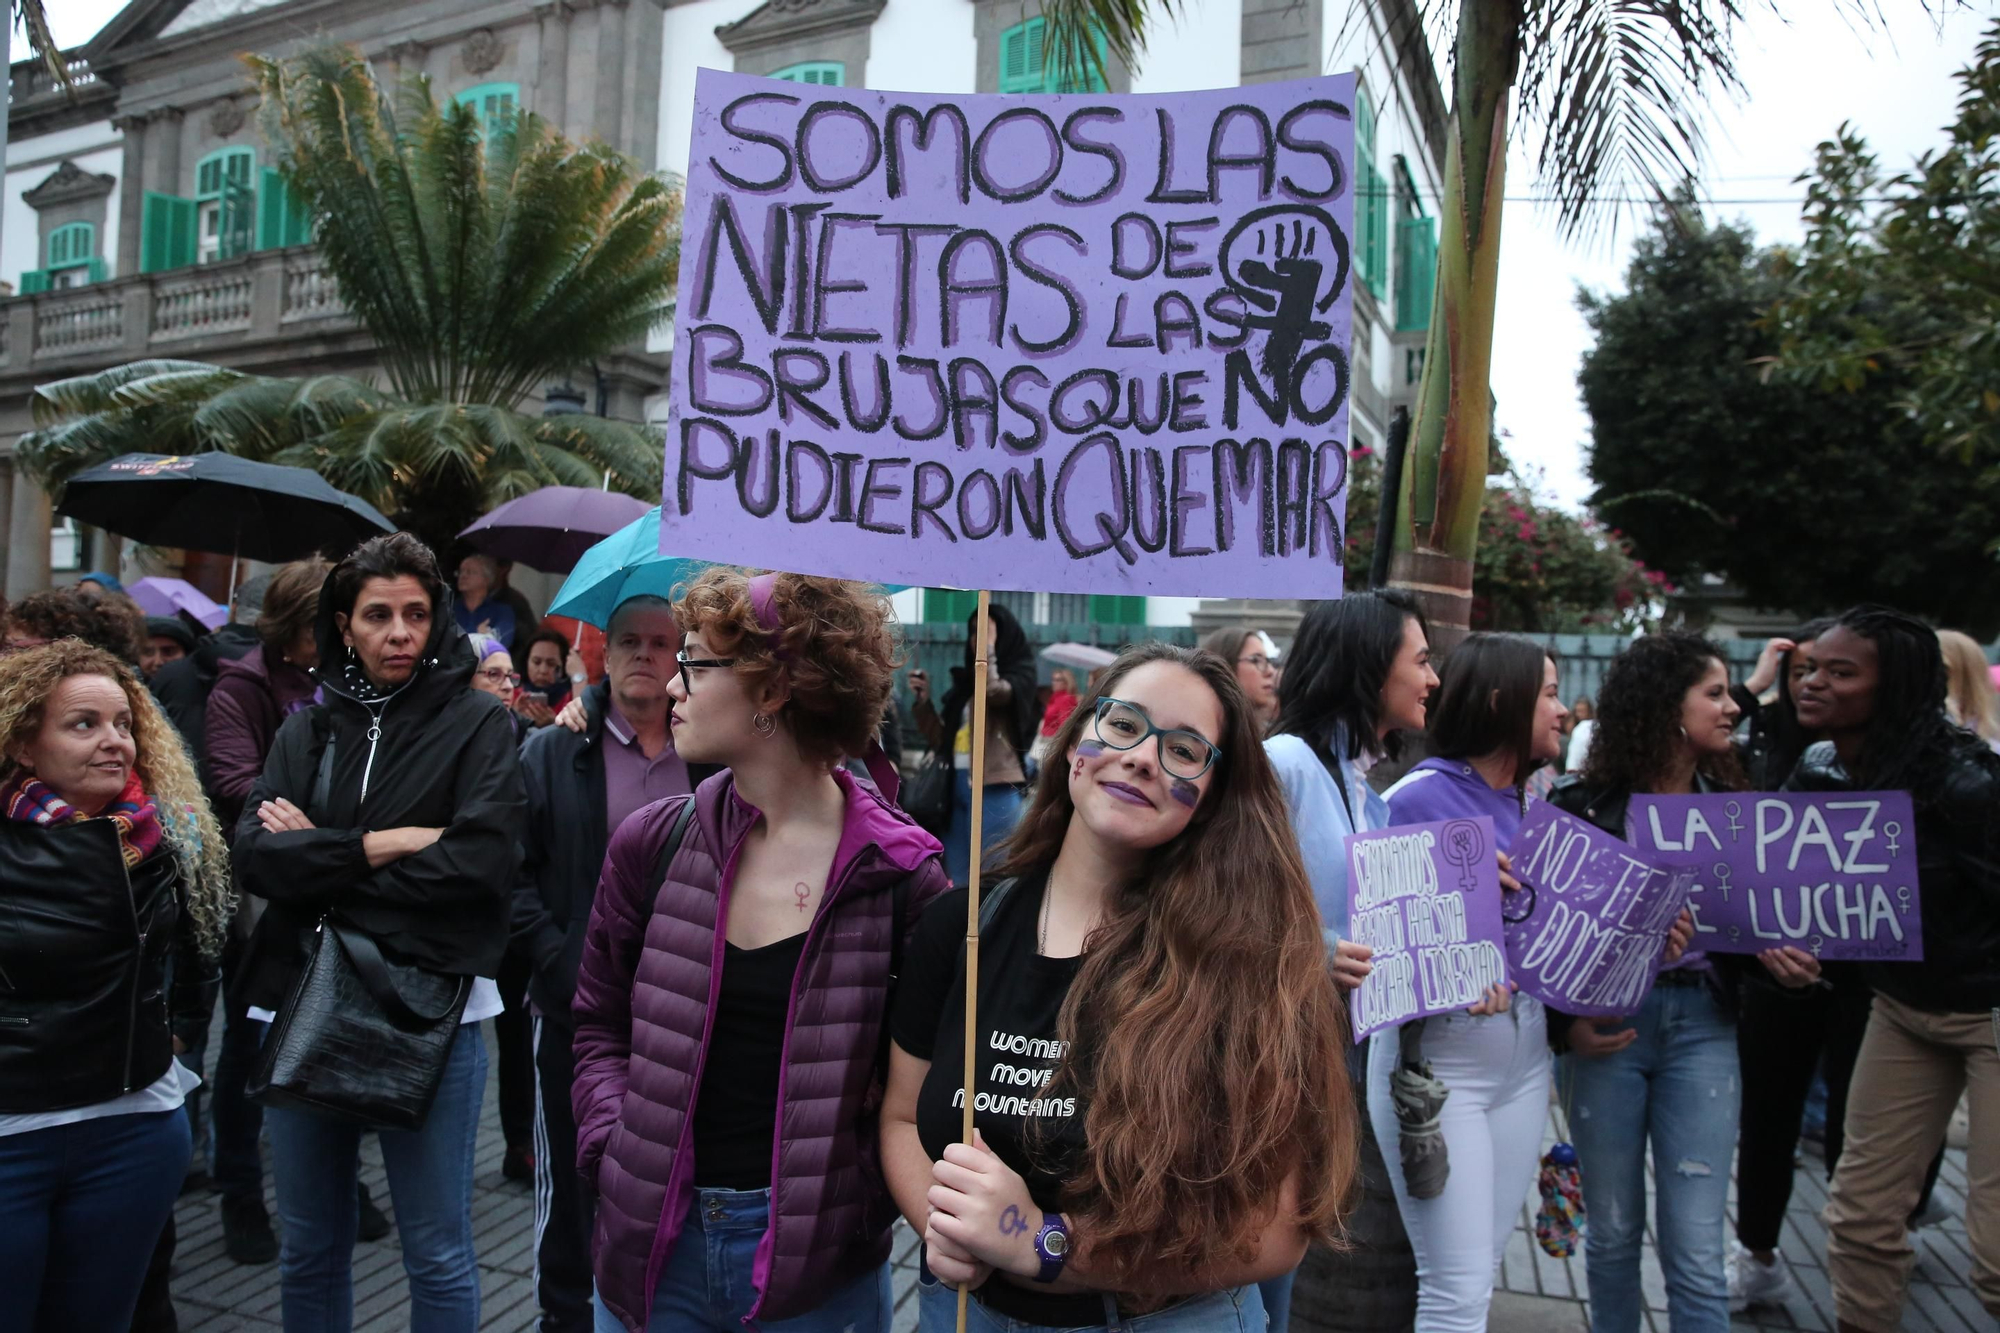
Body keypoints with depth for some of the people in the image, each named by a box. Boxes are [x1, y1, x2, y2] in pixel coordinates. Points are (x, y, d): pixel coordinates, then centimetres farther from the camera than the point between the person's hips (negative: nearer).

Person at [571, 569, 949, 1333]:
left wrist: (866, 1183, -11)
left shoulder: (899, 873, -12)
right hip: (653, 1240, 3)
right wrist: (615, 1154, -3)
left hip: (816, 1252, -2)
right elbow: (599, 1021, 8)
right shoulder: (651, 844, -3)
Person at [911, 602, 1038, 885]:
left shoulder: (1019, 674, 0)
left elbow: (993, 691, -24)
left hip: (995, 788, -7)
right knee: (957, 879, 12)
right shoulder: (965, 680, 16)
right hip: (957, 786, 7)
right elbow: (944, 741, 16)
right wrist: (924, 701, 5)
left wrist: (989, 647, -12)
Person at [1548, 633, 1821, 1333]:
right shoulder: (1582, 803, -5)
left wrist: (1777, 956, -6)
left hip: (1703, 1024, 2)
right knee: (1612, 1232, 12)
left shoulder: (1730, 804, 6)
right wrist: (1564, 1024, -12)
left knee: (1696, 1252, 1)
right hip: (1607, 1021, -2)